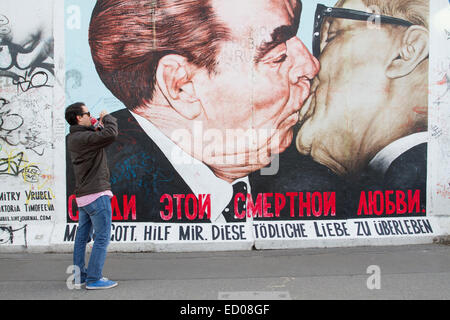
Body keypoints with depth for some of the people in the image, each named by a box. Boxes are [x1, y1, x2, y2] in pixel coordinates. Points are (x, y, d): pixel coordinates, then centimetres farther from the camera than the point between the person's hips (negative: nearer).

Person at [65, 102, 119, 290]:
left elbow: (99, 139, 21)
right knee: (102, 237, -3)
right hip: (97, 194, -10)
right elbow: (111, 134, -27)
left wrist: (99, 124, 8)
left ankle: (79, 275, 25)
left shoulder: (73, 138, 12)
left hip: (83, 196, 10)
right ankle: (94, 279, 2)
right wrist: (107, 118, -9)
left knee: (82, 236, 15)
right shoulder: (83, 138, -18)